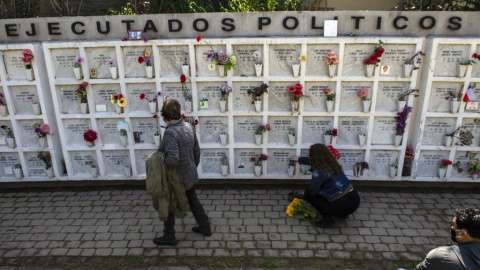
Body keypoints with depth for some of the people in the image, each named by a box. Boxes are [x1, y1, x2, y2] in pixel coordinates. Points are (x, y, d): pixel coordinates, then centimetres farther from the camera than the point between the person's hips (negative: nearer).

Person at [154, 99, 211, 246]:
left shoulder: (170, 132, -29)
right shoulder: (188, 126, -6)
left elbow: (173, 159, -36)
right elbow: (197, 150, 4)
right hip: (190, 174, 7)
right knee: (193, 200, 26)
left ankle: (169, 237, 31)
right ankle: (205, 227, 41)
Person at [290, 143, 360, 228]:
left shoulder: (318, 173, -17)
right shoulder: (332, 163, 9)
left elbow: (313, 192, -5)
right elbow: (312, 161, 28)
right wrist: (299, 159, 44)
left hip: (343, 206, -8)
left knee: (308, 193, 6)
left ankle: (328, 219, 6)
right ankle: (343, 214, 25)